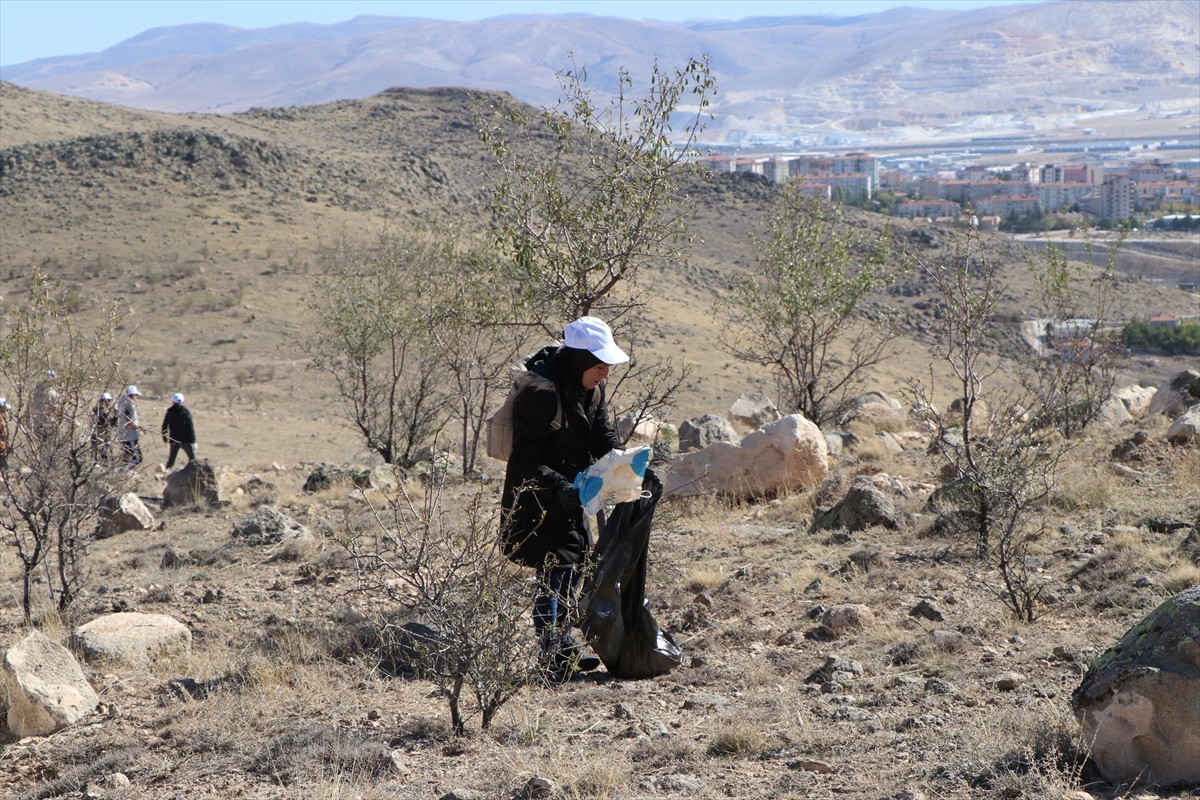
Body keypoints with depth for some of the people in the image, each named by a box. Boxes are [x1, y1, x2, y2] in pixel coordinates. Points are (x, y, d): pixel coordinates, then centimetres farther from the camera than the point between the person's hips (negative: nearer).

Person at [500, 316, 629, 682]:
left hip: (570, 495, 9)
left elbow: (603, 437, 9)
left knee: (573, 570, 17)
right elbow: (527, 460, -25)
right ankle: (552, 659, -6)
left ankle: (564, 648, 31)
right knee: (553, 573, -11)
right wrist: (558, 487, -37)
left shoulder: (592, 389, 2)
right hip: (538, 501, -9)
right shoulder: (539, 393, -25)